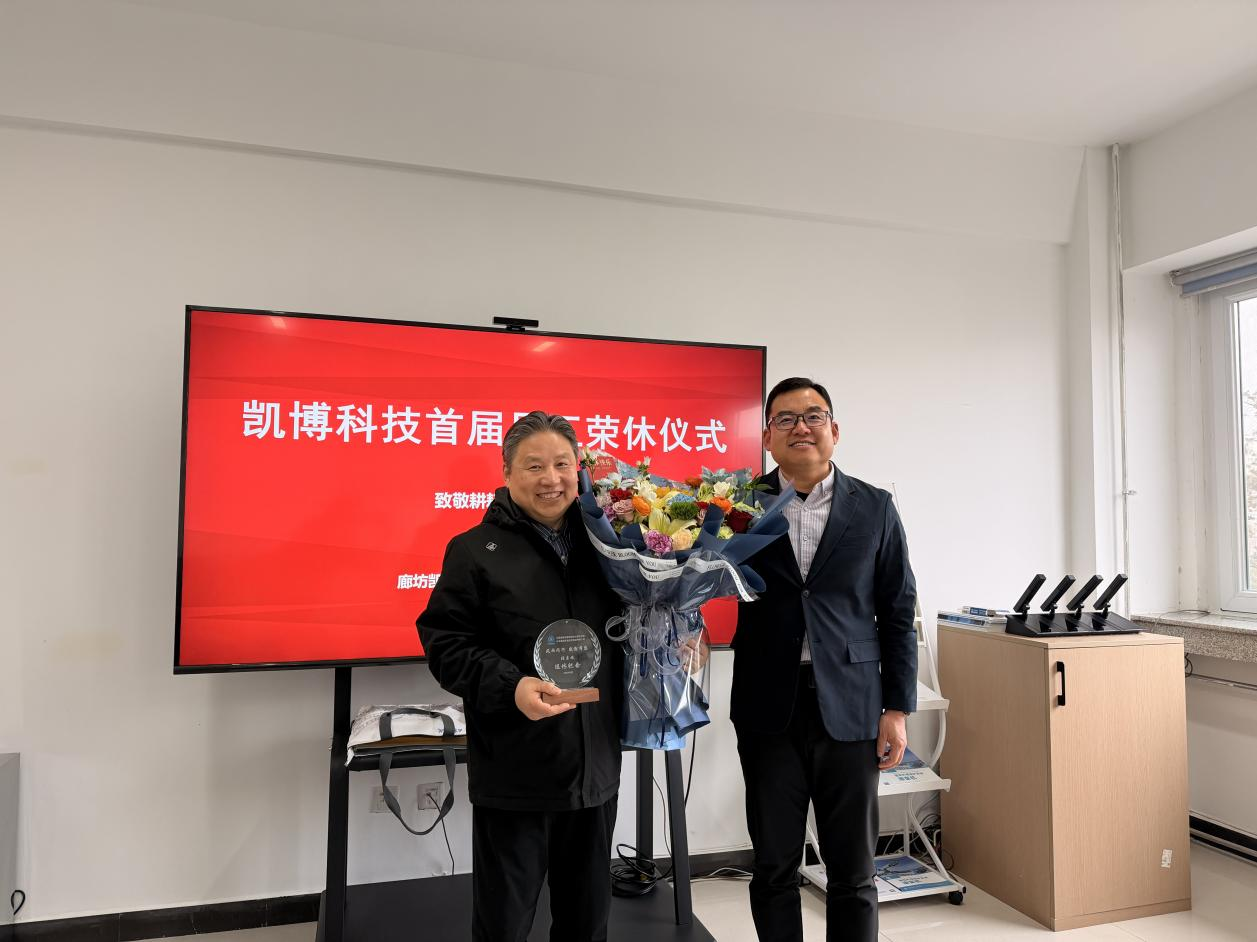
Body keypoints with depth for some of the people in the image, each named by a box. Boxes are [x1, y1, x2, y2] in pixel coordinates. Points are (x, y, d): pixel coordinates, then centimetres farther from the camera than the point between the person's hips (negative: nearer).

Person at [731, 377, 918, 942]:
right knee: (774, 866, 12)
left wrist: (897, 709, 1)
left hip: (849, 709, 0)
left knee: (853, 872, 11)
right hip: (769, 710, 0)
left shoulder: (874, 509, 2)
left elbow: (897, 614, 4)